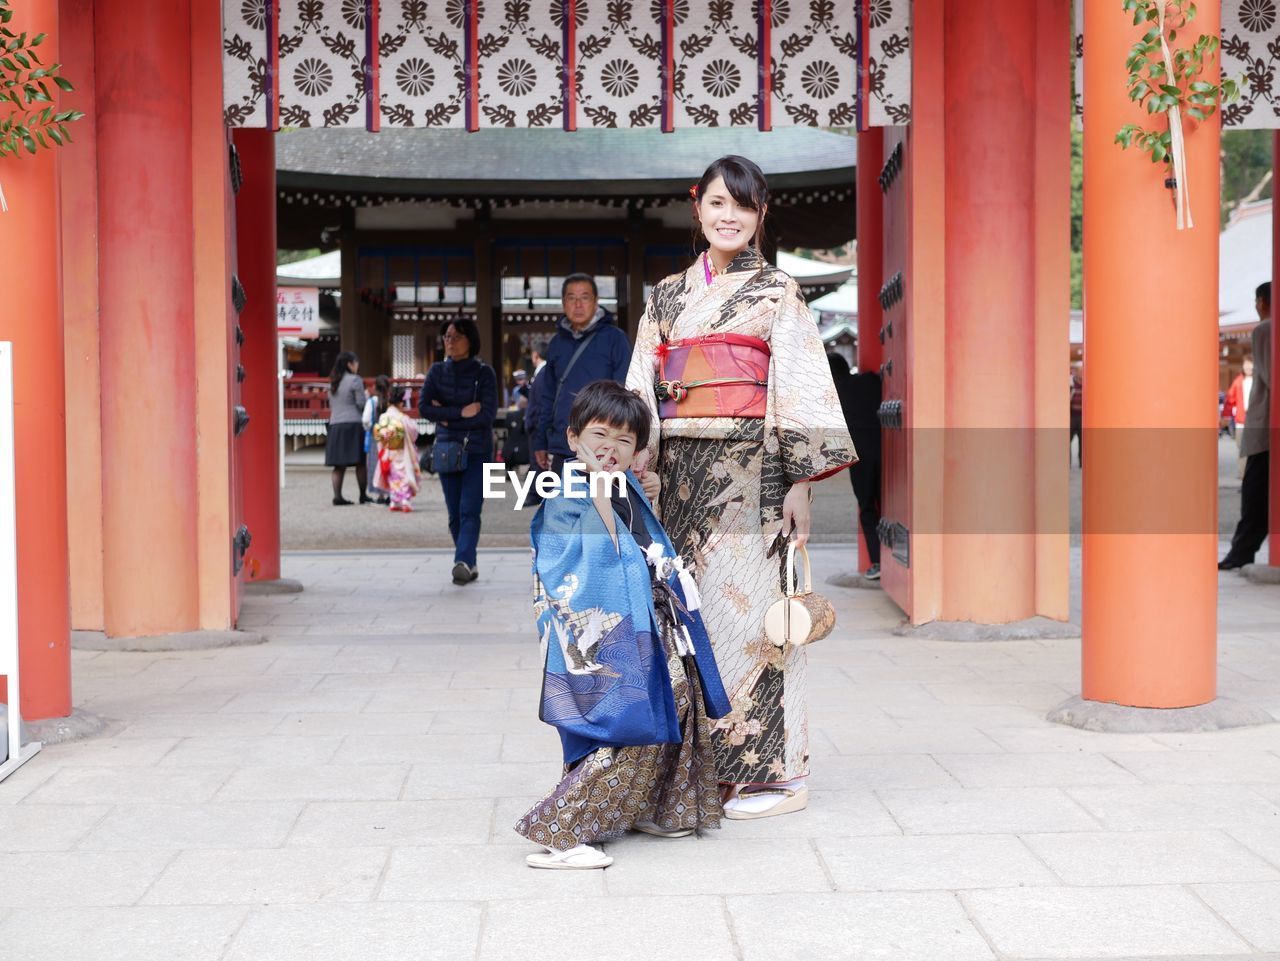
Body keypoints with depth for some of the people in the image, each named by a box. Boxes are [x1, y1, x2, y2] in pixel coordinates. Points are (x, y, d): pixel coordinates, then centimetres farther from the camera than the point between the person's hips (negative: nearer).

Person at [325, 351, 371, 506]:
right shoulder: (355, 380, -7)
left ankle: (337, 496, -3)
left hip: (335, 425, 6)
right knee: (360, 462, 2)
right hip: (354, 424, -6)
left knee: (339, 464, 4)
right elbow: (361, 404, -9)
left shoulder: (333, 382, 15)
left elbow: (331, 405, 19)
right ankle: (363, 495, 6)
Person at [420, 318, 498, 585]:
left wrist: (447, 417, -9)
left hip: (477, 450, -3)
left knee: (469, 511, -15)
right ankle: (470, 564, 16)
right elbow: (424, 408, -6)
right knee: (455, 514, 6)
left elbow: (488, 414, -12)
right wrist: (462, 413, -14)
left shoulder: (483, 372, -2)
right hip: (446, 450, 4)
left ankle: (463, 562, -27)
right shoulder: (437, 371, 6)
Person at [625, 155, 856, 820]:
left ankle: (773, 772, 4)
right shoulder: (666, 297, 16)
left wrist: (801, 480, -11)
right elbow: (640, 392, 14)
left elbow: (801, 390, -4)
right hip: (683, 473, 5)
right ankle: (701, 765, 14)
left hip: (750, 469, -4)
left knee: (748, 606, -5)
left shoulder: (776, 292, 3)